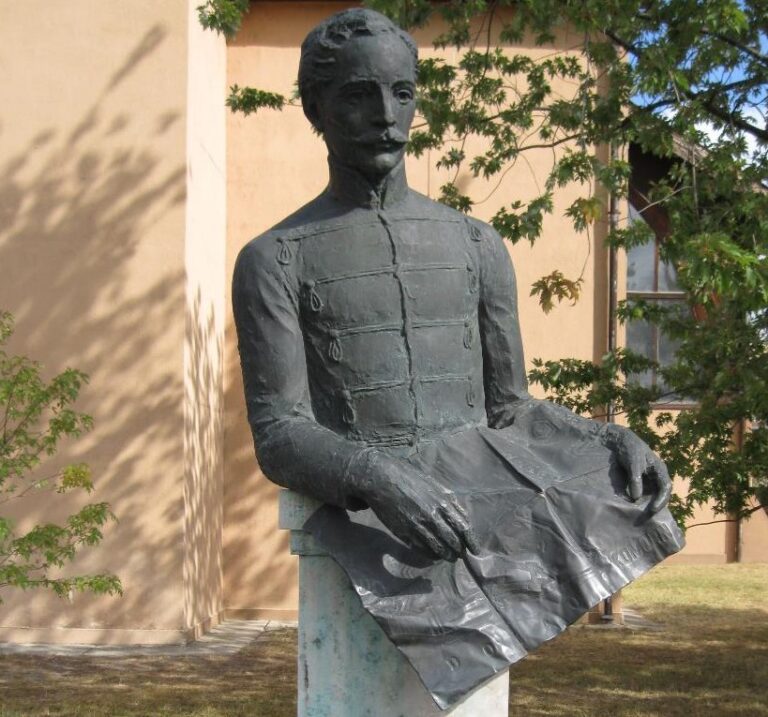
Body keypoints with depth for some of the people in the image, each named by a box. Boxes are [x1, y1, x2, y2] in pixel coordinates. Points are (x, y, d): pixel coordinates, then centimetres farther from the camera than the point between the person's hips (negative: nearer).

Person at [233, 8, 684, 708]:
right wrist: (378, 478, -26)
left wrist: (608, 439, -3)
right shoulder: (272, 262, 3)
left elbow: (509, 410, 17)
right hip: (359, 507, -4)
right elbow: (279, 439, -6)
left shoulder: (477, 245, 15)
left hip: (474, 487, 4)